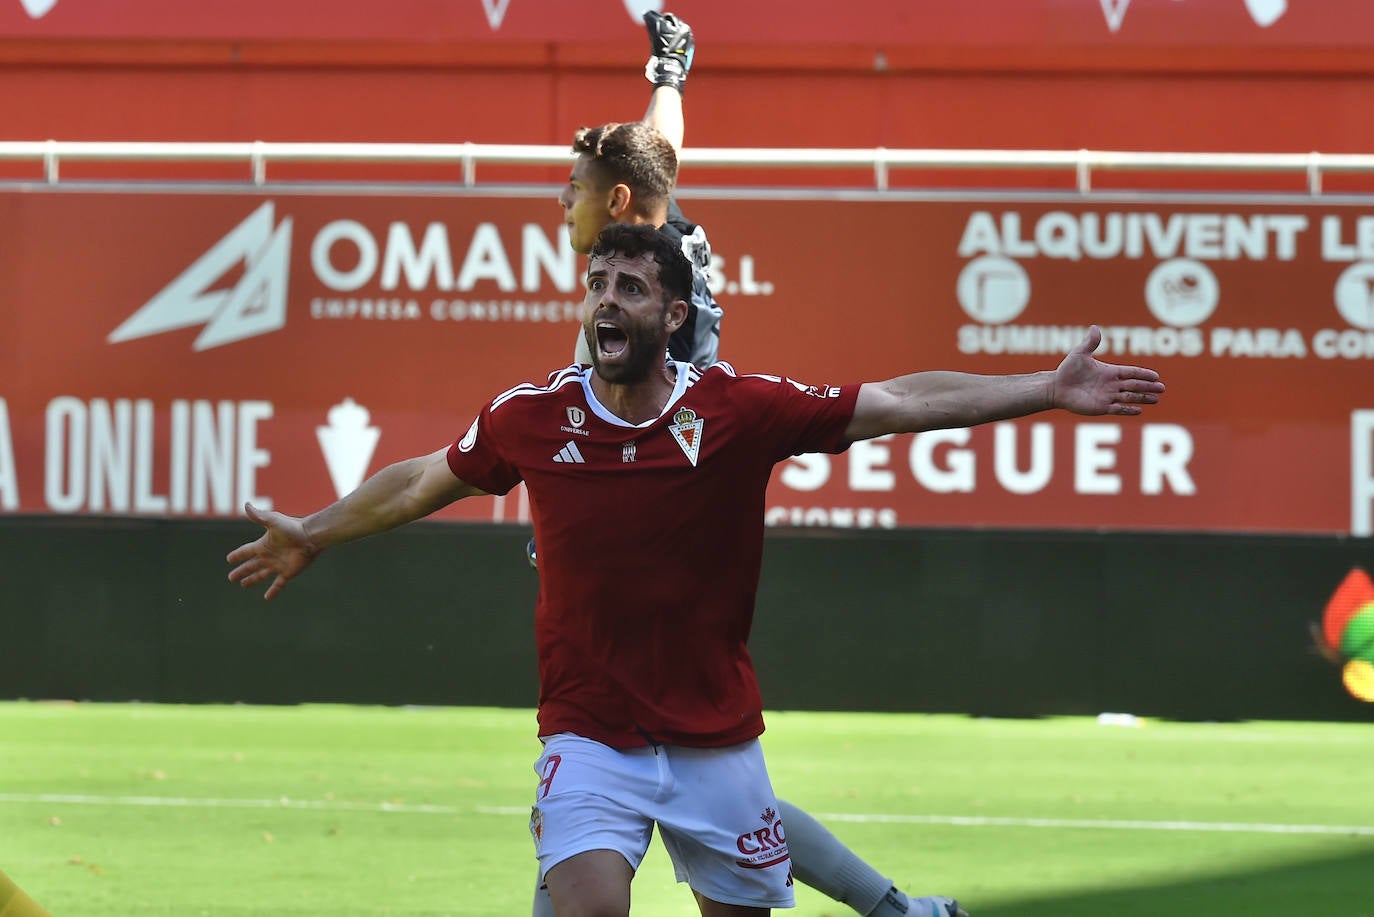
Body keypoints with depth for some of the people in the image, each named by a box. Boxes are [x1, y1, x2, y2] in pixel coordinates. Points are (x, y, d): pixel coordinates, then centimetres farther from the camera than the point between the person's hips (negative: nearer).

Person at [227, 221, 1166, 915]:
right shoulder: (532, 417, -4)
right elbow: (424, 480, 16)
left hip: (717, 741, 1)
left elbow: (904, 403, -5)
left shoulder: (739, 409, -8)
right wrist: (315, 533, 27)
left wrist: (1048, 390, -10)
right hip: (590, 739, -1)